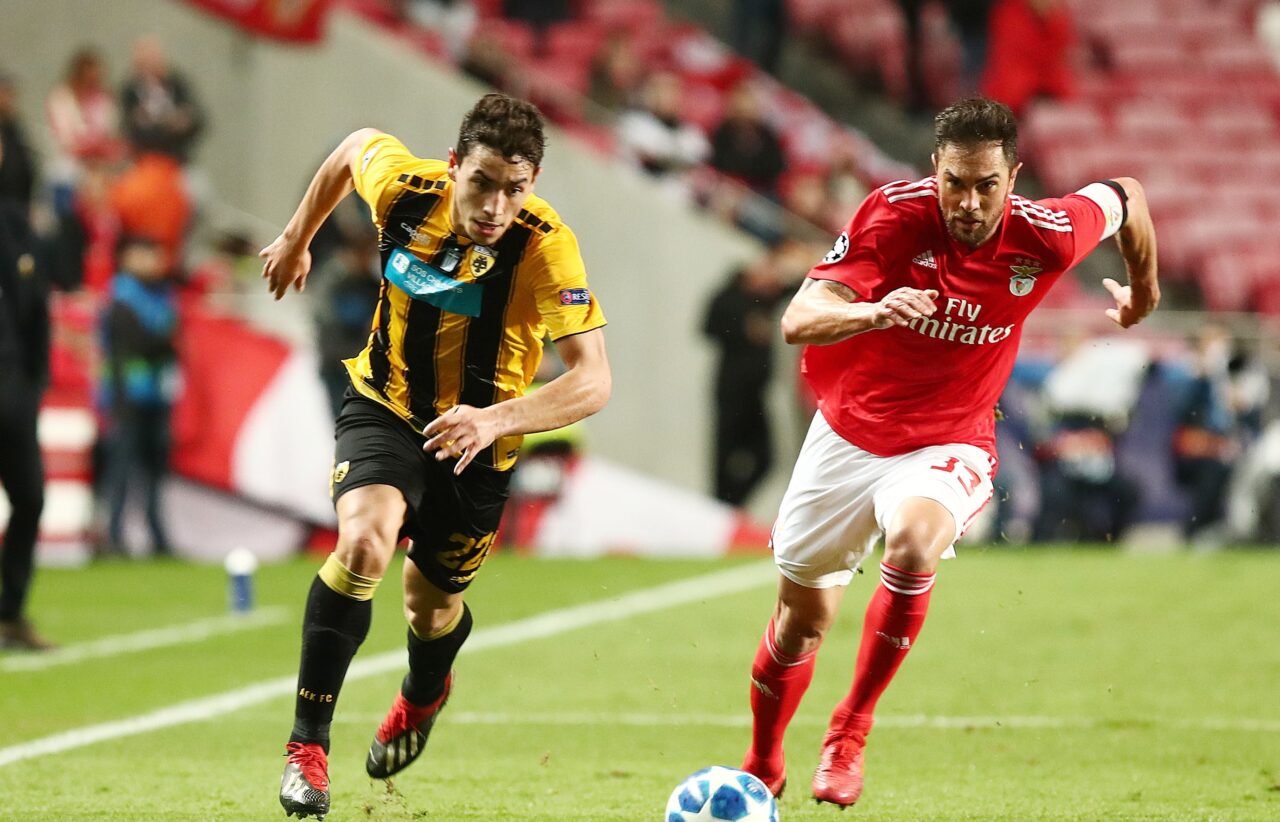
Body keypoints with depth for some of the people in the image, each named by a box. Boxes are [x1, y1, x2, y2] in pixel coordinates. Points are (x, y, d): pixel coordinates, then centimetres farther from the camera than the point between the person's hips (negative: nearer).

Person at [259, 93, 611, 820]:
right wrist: (297, 239, 16)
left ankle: (424, 694, 55)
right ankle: (307, 747, -18)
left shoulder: (545, 247, -31)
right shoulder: (405, 187, -22)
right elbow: (356, 146, 4)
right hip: (385, 407, 0)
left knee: (431, 605, 15)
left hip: (476, 437, 0)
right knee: (365, 541, -28)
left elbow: (593, 381, -36)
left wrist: (495, 419, -50)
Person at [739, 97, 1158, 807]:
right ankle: (761, 769, 40)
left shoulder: (1044, 237, -18)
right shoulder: (892, 216, -21)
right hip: (847, 435, 1)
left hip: (948, 446, -1)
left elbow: (1123, 197, 5)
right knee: (802, 619, 11)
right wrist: (875, 312, -50)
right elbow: (798, 321, -30)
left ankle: (849, 733, -22)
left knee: (913, 540, -36)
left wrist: (1143, 290, 22)